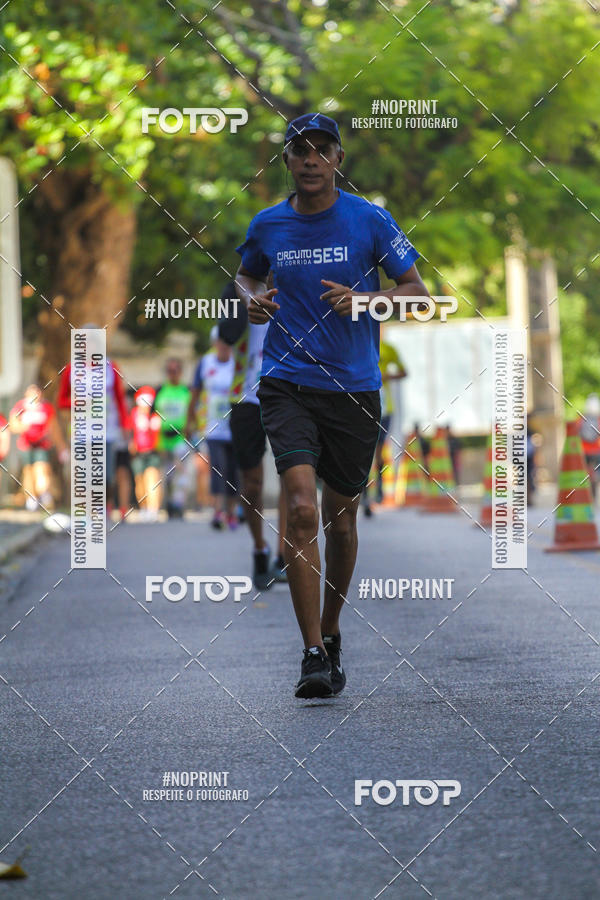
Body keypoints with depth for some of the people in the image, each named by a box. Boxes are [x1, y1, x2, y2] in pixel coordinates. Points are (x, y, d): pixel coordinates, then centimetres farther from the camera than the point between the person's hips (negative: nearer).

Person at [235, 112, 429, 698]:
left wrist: (362, 300, -15)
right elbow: (246, 275, 24)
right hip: (287, 384, 0)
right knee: (301, 509, -18)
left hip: (354, 387, 0)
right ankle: (313, 655, -17)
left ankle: (330, 633, 34)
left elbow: (417, 292, 3)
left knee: (340, 519, 11)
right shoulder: (267, 226, 5)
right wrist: (251, 300, 1)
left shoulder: (371, 221, -1)